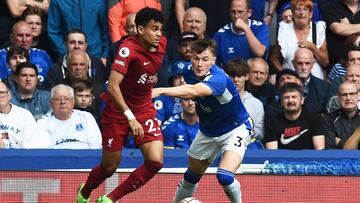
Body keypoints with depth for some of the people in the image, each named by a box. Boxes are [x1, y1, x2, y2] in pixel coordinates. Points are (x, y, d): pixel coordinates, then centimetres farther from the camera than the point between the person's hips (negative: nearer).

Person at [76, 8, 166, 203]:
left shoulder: (161, 43, -4)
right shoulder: (128, 48, -25)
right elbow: (113, 86, -33)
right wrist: (130, 117, -37)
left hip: (144, 110, 5)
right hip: (117, 111, -5)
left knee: (155, 161, -14)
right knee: (110, 167, 6)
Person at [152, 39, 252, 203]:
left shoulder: (218, 78, -35)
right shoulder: (189, 73, -11)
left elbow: (194, 91, -56)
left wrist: (161, 91, -66)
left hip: (235, 129, -7)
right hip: (208, 131, 7)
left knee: (225, 177, -26)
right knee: (191, 177, 15)